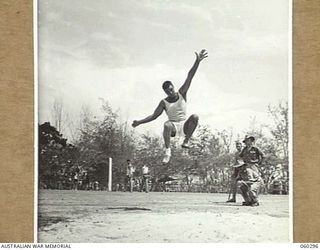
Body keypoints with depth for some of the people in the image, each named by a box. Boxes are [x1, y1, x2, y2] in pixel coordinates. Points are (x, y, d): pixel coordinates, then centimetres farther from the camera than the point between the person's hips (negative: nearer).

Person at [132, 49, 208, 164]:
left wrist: (197, 61, -16)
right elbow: (154, 116, 3)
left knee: (195, 117, -29)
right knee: (167, 125, -37)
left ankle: (186, 140, -18)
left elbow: (190, 77, -8)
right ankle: (167, 151, -30)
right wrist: (139, 122, -7)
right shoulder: (164, 102, 0)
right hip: (173, 127, -1)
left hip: (184, 126, 1)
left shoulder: (181, 94, 0)